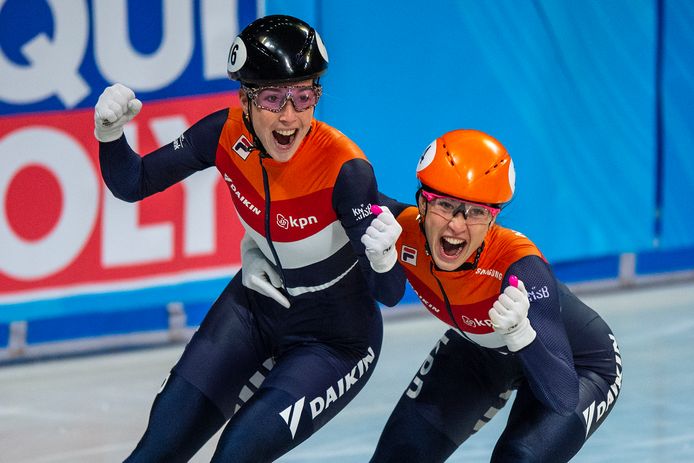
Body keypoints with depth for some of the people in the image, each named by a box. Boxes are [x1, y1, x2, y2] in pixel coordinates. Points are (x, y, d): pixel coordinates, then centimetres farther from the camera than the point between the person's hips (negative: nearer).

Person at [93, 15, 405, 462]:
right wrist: (110, 133, -29)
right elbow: (133, 184, -10)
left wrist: (383, 257, -50)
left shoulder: (344, 169, -31)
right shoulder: (229, 133, -19)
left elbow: (390, 294, -28)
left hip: (335, 342, -4)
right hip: (255, 309, 5)